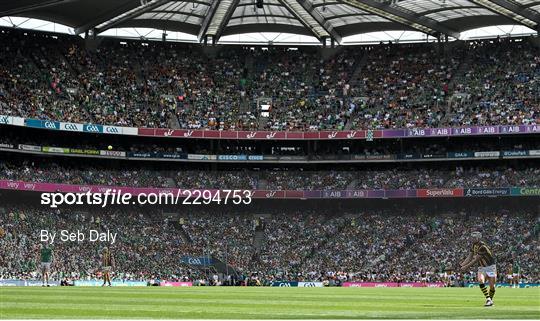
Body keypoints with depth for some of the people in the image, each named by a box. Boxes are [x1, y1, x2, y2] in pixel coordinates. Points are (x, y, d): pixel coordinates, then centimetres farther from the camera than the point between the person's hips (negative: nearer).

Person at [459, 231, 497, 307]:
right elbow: (469, 257, 4)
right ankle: (488, 300, -19)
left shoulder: (483, 247, -25)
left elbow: (476, 260, -26)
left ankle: (491, 300, 25)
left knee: (492, 286, -2)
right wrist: (461, 265, -8)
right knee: (480, 281, -22)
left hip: (490, 267, -6)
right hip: (481, 267, 6)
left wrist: (466, 267, -26)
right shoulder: (474, 245, 1)